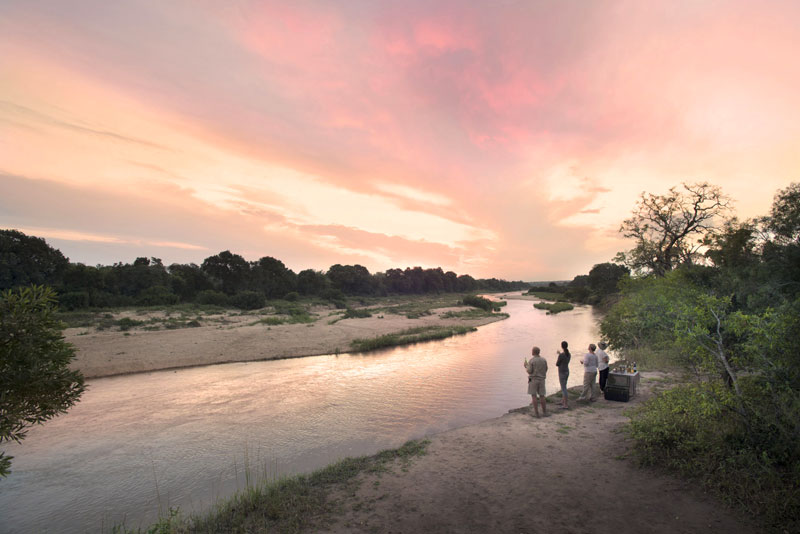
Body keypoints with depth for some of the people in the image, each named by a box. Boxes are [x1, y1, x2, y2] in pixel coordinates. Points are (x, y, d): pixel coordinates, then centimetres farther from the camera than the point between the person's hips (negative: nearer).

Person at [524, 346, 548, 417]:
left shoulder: (531, 360, -13)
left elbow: (529, 371, -14)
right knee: (542, 396, 13)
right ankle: (544, 412, 15)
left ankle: (536, 413, 0)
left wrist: (526, 366, 5)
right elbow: (545, 370, 8)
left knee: (533, 396, 2)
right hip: (541, 380, 4)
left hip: (533, 380, -4)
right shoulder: (544, 360, 0)